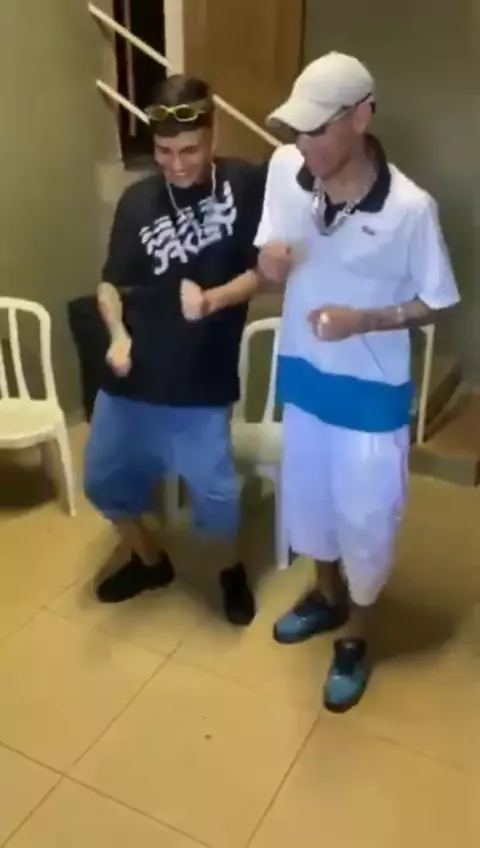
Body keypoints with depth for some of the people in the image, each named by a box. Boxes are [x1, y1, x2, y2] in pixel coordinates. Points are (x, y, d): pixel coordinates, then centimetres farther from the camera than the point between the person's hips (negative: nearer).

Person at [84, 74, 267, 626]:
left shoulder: (247, 184, -4)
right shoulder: (137, 201, 3)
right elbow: (111, 283, 6)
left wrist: (219, 297, -19)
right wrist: (117, 333, -12)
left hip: (202, 379, -4)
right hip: (132, 373, 4)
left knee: (214, 491, 0)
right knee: (104, 481, 14)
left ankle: (231, 568, 34)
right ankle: (150, 561, 40)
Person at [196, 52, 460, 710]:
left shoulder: (410, 208, -21)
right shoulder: (284, 170, -9)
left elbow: (435, 305, -9)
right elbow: (268, 269, 3)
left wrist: (362, 321, -25)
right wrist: (268, 265, -21)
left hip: (372, 392, -4)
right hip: (303, 374, 5)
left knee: (364, 518, 12)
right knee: (308, 498, 22)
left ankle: (355, 636, 38)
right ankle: (327, 596, 50)